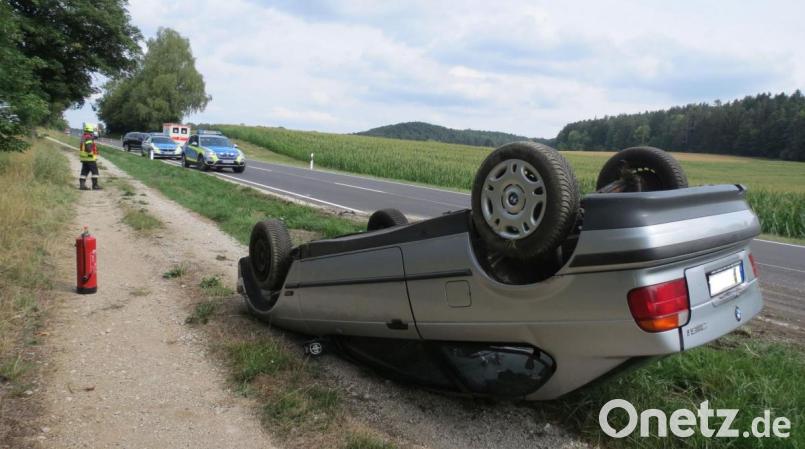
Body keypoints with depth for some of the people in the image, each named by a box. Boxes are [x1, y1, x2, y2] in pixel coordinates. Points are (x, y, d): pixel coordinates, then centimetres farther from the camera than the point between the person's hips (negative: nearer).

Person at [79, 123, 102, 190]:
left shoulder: (83, 136, 15)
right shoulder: (89, 138, -16)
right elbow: (88, 147, -26)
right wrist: (91, 153, -17)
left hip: (84, 158, 9)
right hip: (90, 158, -9)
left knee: (84, 171, 9)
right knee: (94, 171, -1)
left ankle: (82, 184, 6)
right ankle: (95, 185, 1)